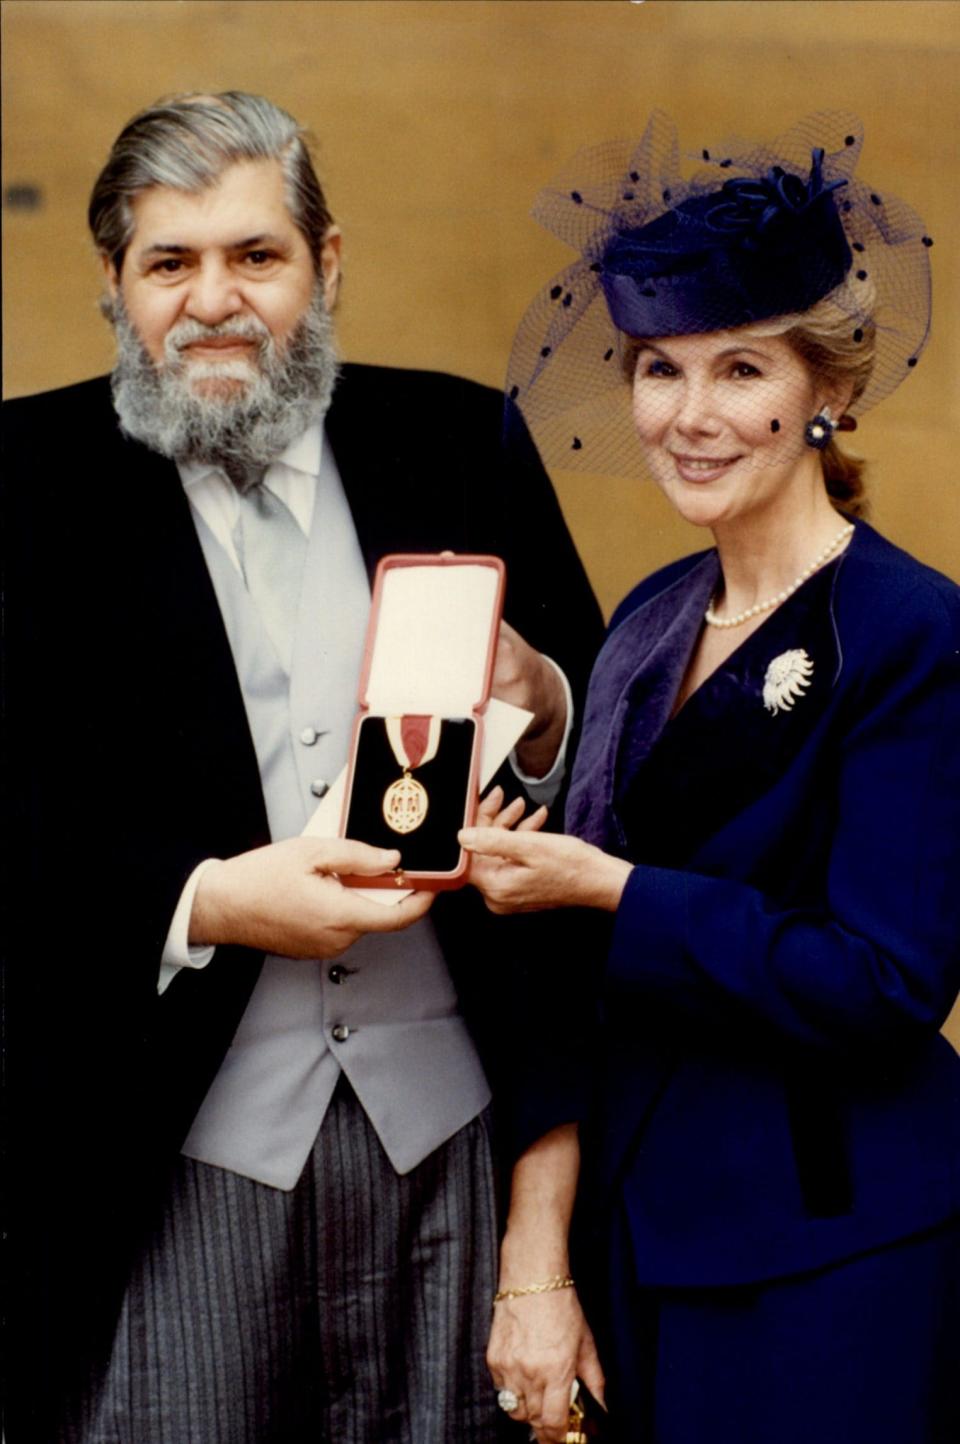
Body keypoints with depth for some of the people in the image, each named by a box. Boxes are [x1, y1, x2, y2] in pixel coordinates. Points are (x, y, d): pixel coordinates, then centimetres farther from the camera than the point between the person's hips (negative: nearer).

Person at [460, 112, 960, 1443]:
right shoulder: (651, 622, 6)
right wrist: (536, 1259, -2)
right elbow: (574, 962, 4)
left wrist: (612, 890, -18)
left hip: (829, 1261, -6)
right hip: (639, 1220, 6)